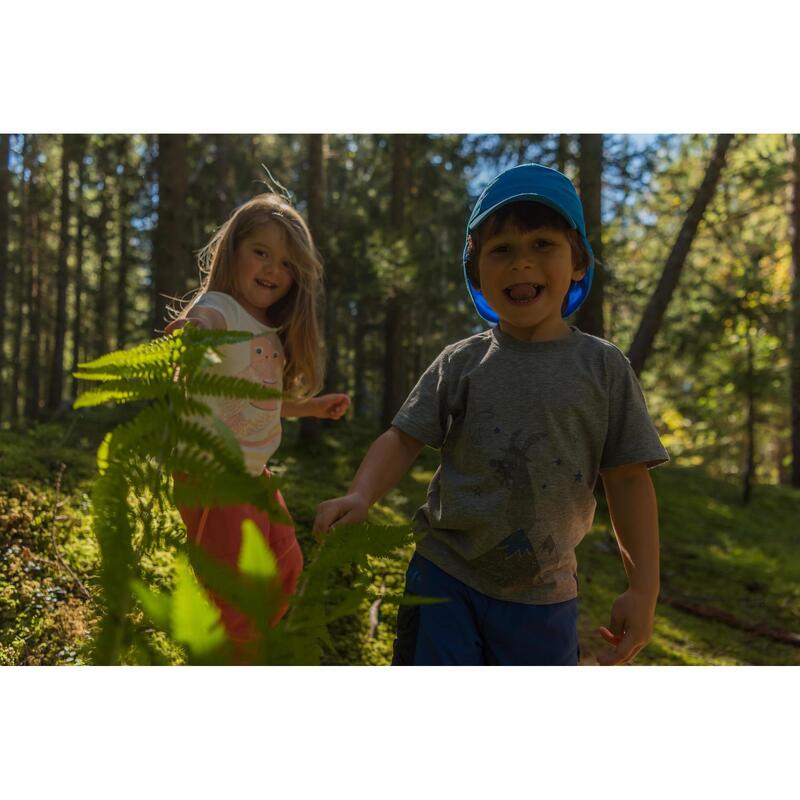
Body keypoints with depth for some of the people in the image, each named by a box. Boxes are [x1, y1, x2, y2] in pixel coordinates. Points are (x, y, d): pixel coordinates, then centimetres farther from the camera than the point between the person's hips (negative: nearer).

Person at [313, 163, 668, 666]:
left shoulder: (603, 366, -2)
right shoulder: (459, 363, 0)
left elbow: (628, 479, -1)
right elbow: (405, 440, 0)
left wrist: (644, 588, -4)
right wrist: (360, 497, -20)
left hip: (543, 593, 0)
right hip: (446, 579, 0)